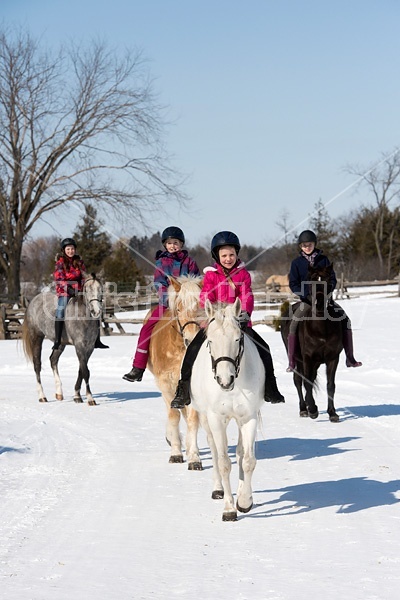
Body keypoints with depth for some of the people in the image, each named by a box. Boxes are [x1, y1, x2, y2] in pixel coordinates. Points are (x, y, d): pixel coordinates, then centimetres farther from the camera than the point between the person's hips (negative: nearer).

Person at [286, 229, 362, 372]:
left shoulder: (323, 259, 5)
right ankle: (291, 362, -19)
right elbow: (293, 284, -1)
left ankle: (350, 358, 0)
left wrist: (329, 288, -14)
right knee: (294, 324, -23)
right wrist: (306, 294, -16)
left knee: (345, 320, -8)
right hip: (306, 300, -2)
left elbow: (332, 279, 7)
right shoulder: (297, 263, 1)